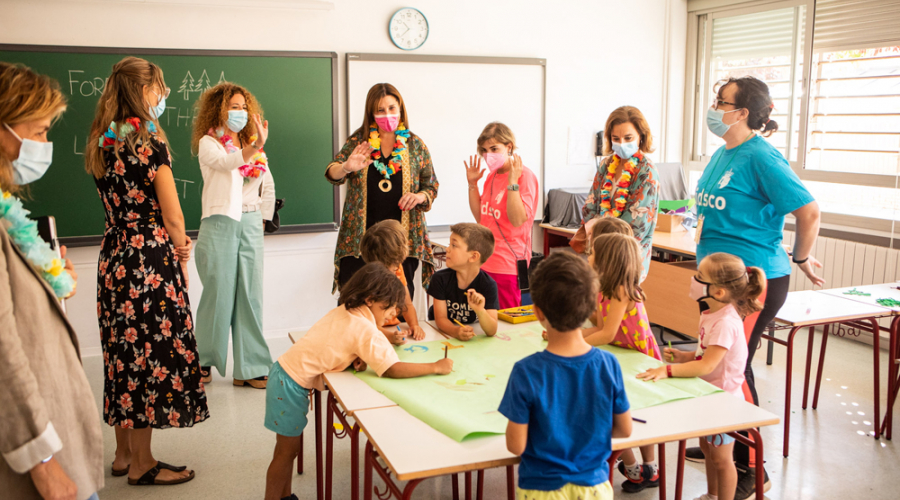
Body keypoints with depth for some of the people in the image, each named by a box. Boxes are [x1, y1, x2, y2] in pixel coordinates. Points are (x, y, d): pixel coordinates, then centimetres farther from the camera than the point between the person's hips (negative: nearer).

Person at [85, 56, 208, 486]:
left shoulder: (101, 142, 11)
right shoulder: (148, 139, -12)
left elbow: (118, 204, 13)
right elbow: (172, 215, -11)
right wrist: (181, 254, 5)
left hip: (113, 255, 8)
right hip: (149, 256, -8)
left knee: (124, 352, 15)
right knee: (153, 353, 0)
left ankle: (124, 453, 26)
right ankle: (142, 464, 10)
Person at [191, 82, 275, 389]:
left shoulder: (252, 144, 17)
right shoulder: (208, 142, 0)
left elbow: (268, 186, 22)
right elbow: (226, 162, -22)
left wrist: (262, 218, 12)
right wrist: (254, 147, -39)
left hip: (250, 225, 5)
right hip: (219, 223, -5)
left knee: (250, 296, 3)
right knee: (219, 294, -3)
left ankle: (250, 369, 8)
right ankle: (203, 360, 17)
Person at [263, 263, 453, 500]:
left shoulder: (345, 312, 2)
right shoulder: (365, 329, -23)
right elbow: (393, 369, -30)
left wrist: (359, 357, -8)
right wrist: (436, 367, -23)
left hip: (285, 372, 9)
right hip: (291, 385, -9)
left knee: (289, 447, 20)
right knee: (287, 450, 4)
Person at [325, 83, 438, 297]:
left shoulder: (415, 145, 7)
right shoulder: (357, 141, 7)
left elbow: (431, 186, 12)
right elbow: (332, 173, -3)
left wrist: (419, 196, -10)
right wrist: (346, 167, -25)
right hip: (359, 236, 0)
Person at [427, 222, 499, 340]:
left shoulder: (488, 285, -16)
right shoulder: (441, 278, -10)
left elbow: (492, 331, -20)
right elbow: (441, 318, -11)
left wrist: (480, 310, -41)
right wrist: (455, 331, -33)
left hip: (473, 339, -2)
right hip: (444, 333, 2)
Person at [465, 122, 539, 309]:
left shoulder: (525, 176, -10)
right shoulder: (491, 175, 12)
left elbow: (518, 220, -20)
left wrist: (512, 182, -24)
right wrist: (472, 183, 8)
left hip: (508, 264, -7)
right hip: (485, 261, 7)